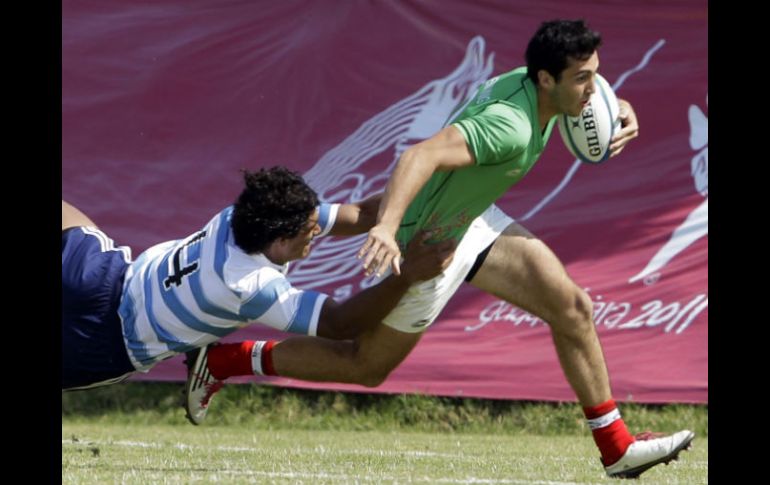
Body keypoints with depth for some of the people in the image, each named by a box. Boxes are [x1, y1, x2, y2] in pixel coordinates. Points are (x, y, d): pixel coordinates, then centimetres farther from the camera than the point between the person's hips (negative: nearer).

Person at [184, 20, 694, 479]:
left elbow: (595, 99, 19)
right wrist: (387, 226, -60)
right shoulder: (509, 126, -36)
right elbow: (422, 155, -48)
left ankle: (616, 447, 11)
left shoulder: (542, 89, -7)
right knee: (366, 366, 9)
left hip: (472, 220, 9)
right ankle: (221, 360, 22)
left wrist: (623, 114, -3)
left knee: (573, 309, 1)